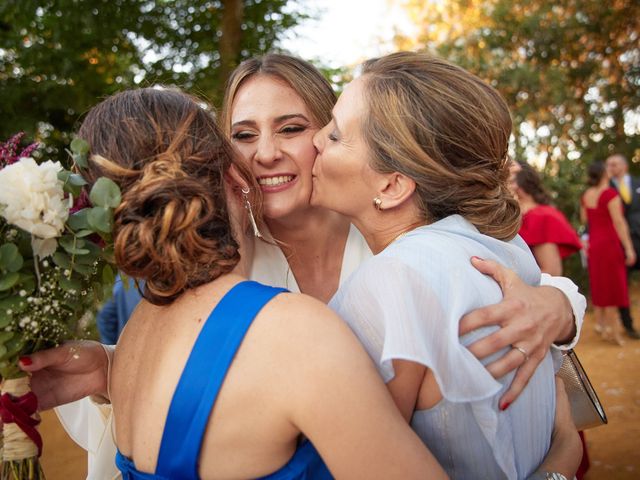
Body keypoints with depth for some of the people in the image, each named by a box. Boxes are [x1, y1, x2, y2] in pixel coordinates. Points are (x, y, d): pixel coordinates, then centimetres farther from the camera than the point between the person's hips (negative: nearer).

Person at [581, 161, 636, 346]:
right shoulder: (610, 193, -15)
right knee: (613, 287, 0)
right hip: (610, 242, -7)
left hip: (593, 243, 7)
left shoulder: (586, 195, 6)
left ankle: (600, 323, 24)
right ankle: (612, 331, 3)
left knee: (598, 285, 15)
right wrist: (629, 248, -15)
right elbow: (618, 222, -17)